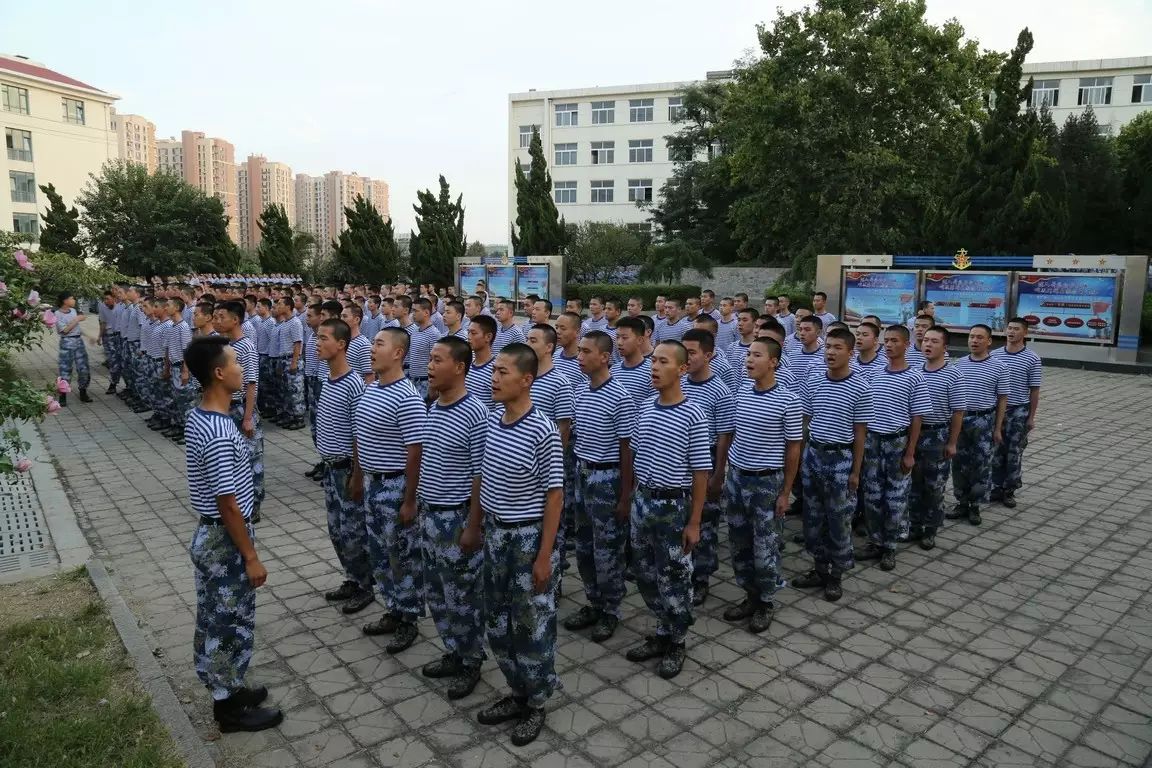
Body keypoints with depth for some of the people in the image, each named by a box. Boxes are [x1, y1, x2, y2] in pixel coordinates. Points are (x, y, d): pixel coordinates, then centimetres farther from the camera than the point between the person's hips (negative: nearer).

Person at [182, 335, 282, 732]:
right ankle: (230, 707, 24)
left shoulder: (199, 418, 2)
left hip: (209, 535, 10)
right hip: (225, 541, -10)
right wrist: (251, 557, -17)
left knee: (215, 620, 21)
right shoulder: (219, 435, -29)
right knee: (231, 625, 7)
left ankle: (225, 689, 38)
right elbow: (228, 504, -25)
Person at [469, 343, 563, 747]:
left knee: (532, 624, 8)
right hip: (495, 533, 7)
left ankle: (536, 704, 29)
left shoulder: (542, 431, -21)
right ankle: (518, 692, 38)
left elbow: (554, 496, -16)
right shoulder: (493, 420, 0)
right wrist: (473, 526, 15)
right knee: (498, 619, 18)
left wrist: (545, 555, -16)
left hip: (529, 537, -7)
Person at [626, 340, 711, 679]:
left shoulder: (693, 416, -15)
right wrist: (631, 497, 11)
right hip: (642, 501, 6)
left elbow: (701, 473, -13)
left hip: (673, 505, -6)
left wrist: (694, 522, -12)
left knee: (673, 578, 7)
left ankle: (676, 643, 26)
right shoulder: (644, 408, 2)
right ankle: (663, 632, 35)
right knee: (647, 576, 16)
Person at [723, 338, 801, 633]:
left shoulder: (788, 400, -13)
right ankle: (751, 596, 31)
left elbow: (793, 448, -7)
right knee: (739, 544, 14)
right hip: (736, 477, 5)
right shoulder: (740, 391, 1)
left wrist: (785, 492, -7)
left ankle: (766, 603, 25)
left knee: (764, 548, 6)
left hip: (766, 481, -5)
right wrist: (725, 471, 10)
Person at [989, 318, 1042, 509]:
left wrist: (1031, 417, -4)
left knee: (1014, 452, 5)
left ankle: (1010, 491, 16)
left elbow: (1034, 390, -3)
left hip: (1019, 411, -2)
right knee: (996, 450, 8)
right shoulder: (994, 355, 2)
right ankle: (997, 487, 19)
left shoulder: (1032, 359, -5)